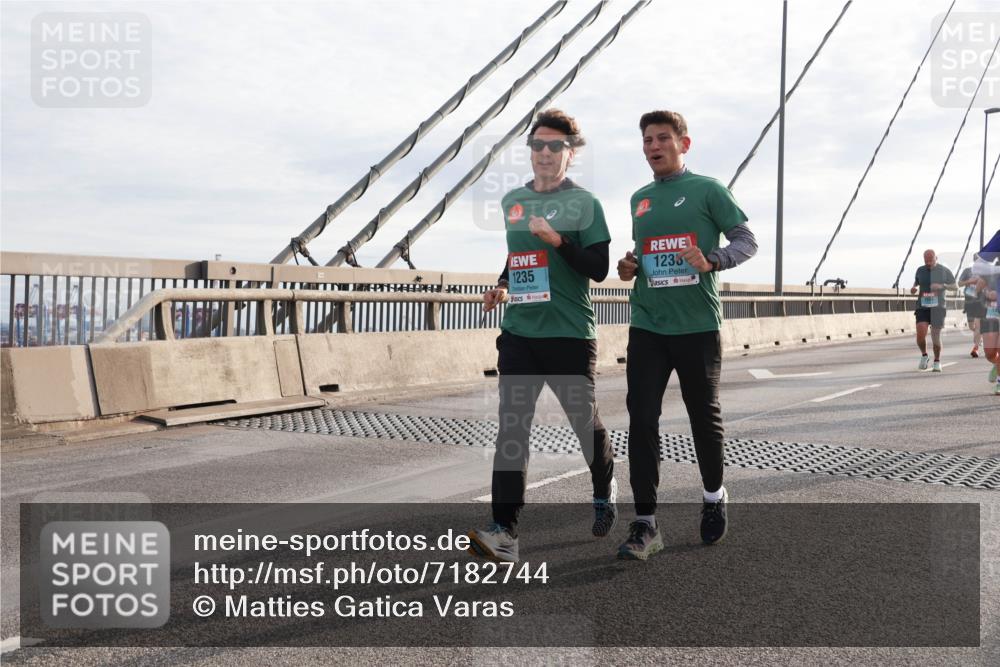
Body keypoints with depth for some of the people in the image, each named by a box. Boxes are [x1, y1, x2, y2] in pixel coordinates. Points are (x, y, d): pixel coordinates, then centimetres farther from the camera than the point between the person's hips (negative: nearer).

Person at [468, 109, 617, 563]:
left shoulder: (584, 204, -4)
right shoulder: (512, 202, 13)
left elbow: (598, 270, -10)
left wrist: (558, 240, -22)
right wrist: (502, 285, 10)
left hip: (569, 334, -4)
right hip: (518, 332, 4)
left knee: (584, 420, 12)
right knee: (511, 427, -6)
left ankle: (604, 491, 41)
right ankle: (504, 532, -8)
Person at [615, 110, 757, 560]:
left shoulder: (706, 189, 0)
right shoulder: (640, 199, 16)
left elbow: (747, 241, -2)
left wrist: (712, 261, -21)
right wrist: (629, 267, 5)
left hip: (698, 325, -4)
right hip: (647, 325, 4)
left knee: (704, 416, 8)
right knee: (641, 419, -5)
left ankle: (714, 497, 33)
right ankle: (645, 523, 0)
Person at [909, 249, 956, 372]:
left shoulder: (944, 271, 1)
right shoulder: (920, 270, 8)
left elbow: (954, 286, 6)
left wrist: (942, 286, -14)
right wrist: (913, 288, 0)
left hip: (938, 307, -2)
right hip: (922, 307, 2)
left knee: (935, 336, -3)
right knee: (920, 335, -13)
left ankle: (937, 362, 16)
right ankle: (924, 355, 14)